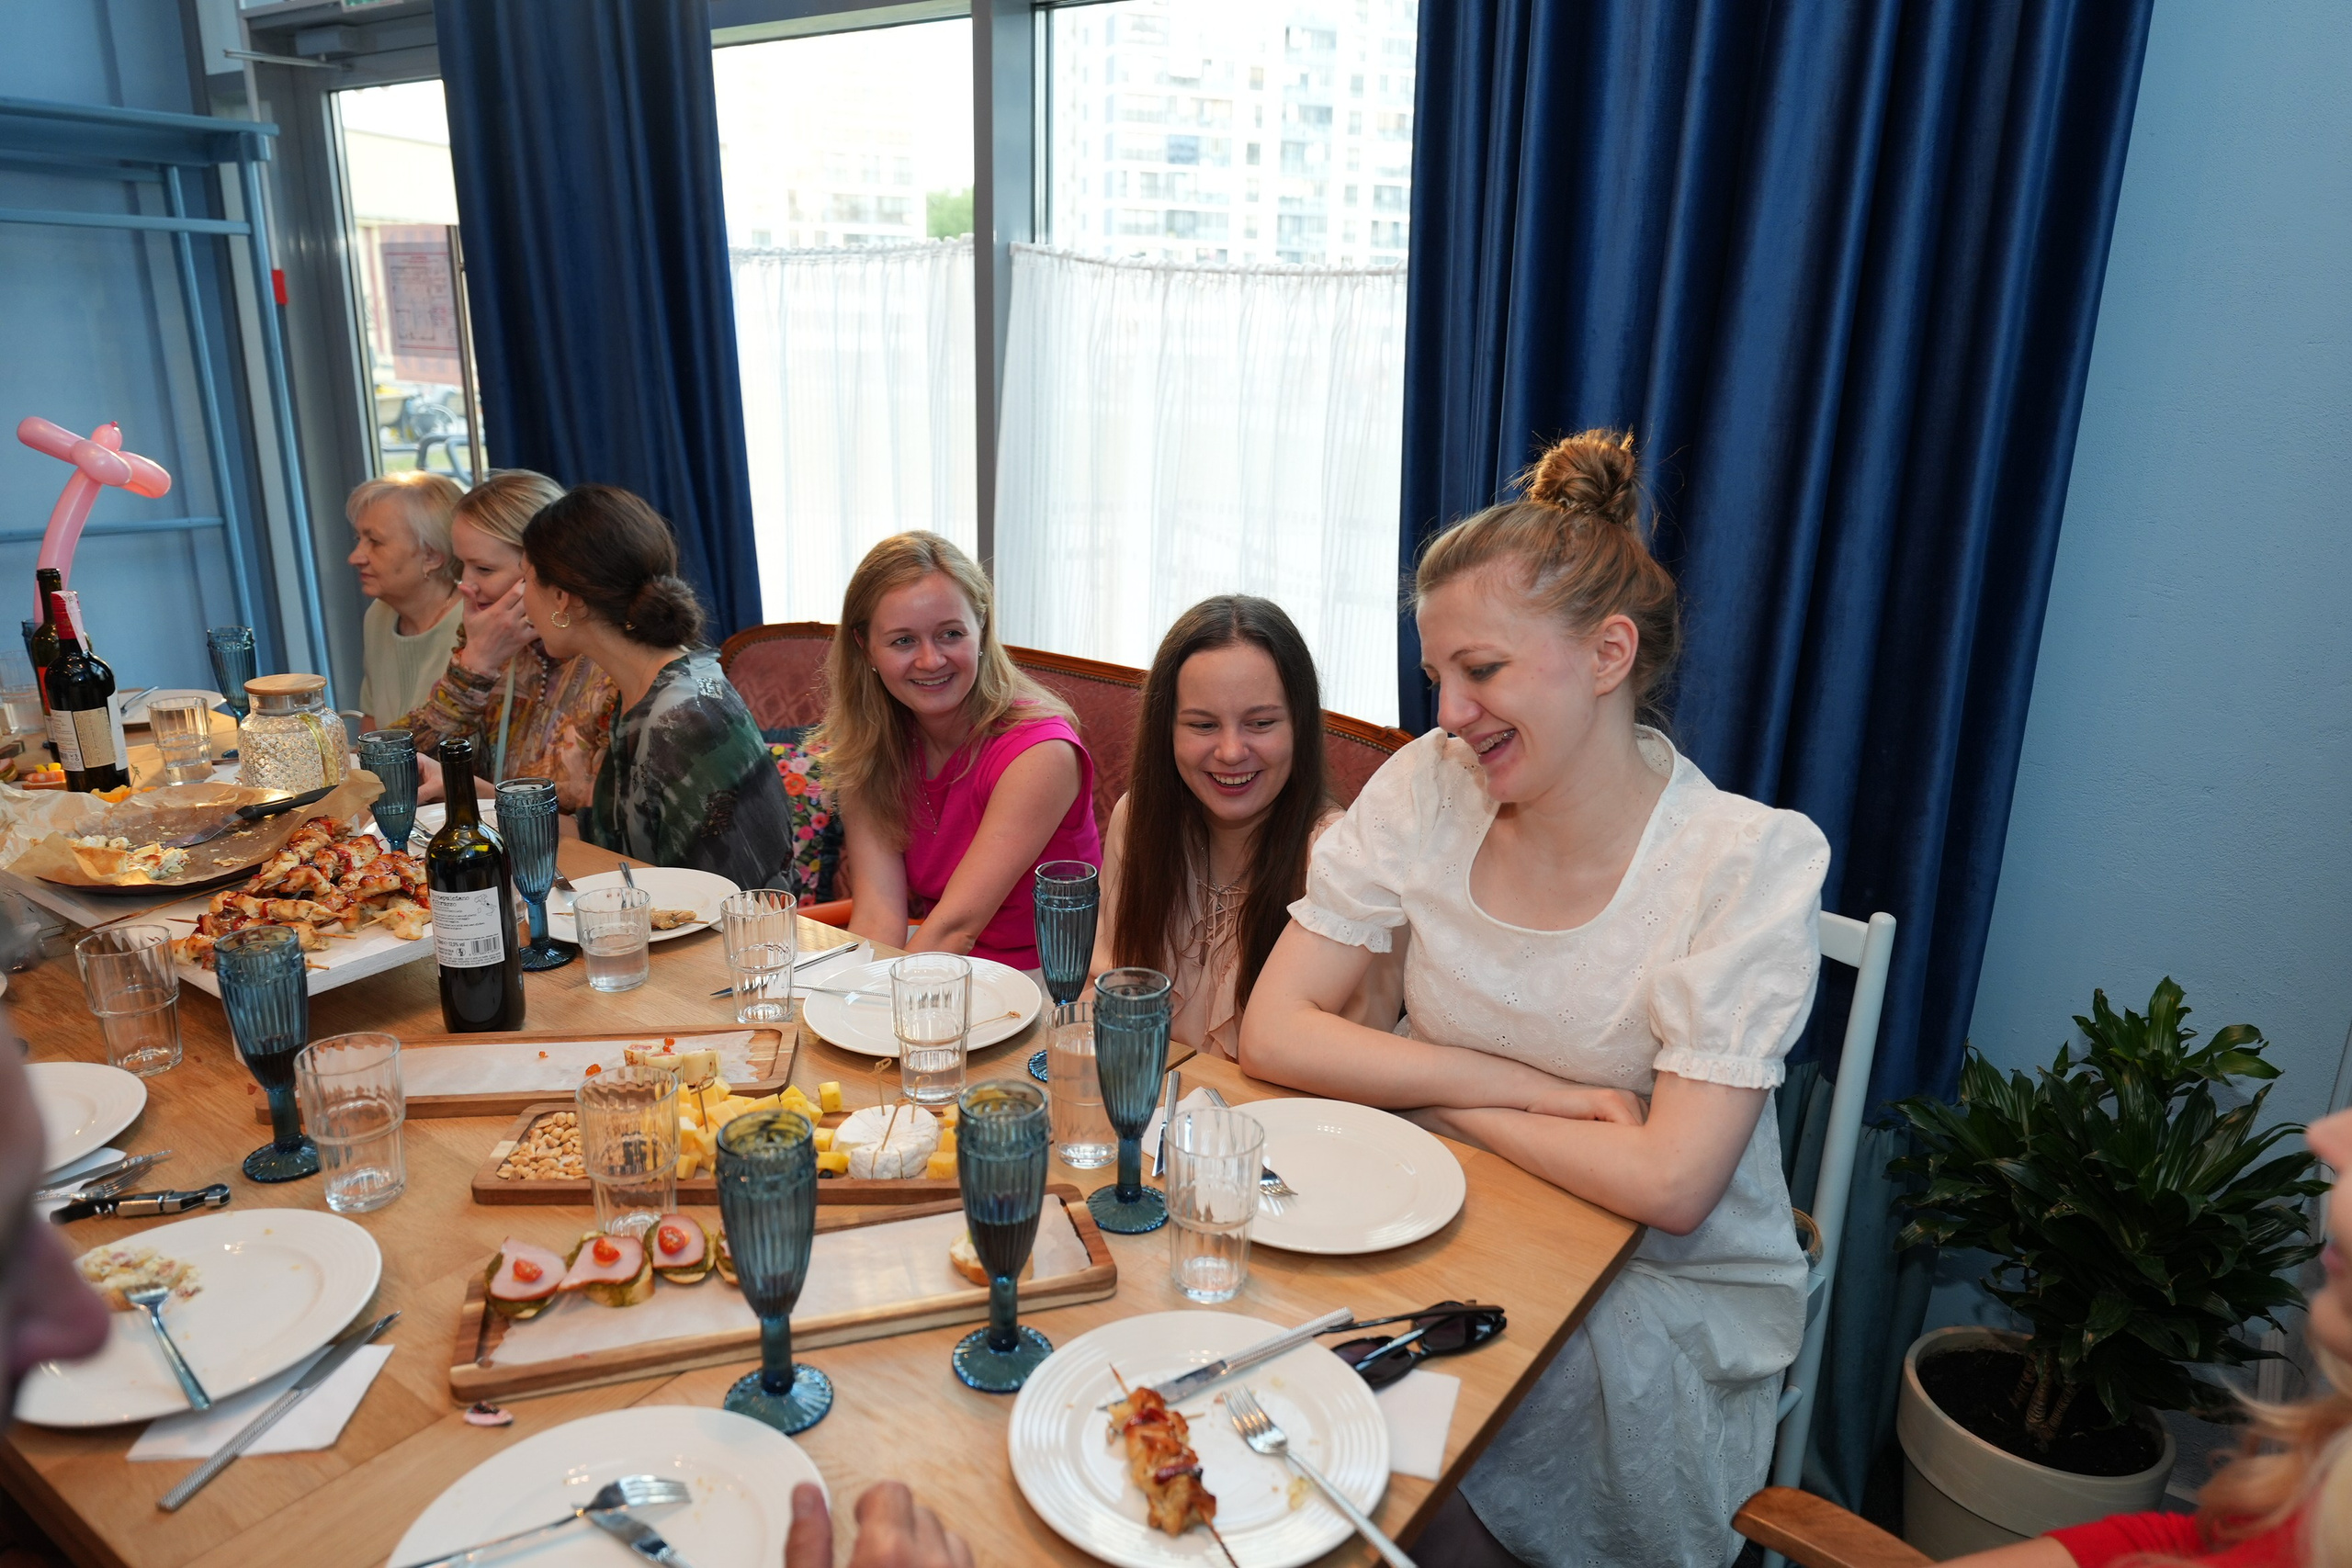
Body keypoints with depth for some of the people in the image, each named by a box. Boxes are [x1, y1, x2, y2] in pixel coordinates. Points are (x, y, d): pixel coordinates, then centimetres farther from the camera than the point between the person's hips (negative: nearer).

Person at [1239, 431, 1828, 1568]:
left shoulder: (1753, 863, -17)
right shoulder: (1427, 789, -8)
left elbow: (1668, 1184, -21)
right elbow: (1272, 1032, -11)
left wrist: (1445, 1098, -11)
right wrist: (1530, 1086, -17)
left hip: (1669, 1288, -3)